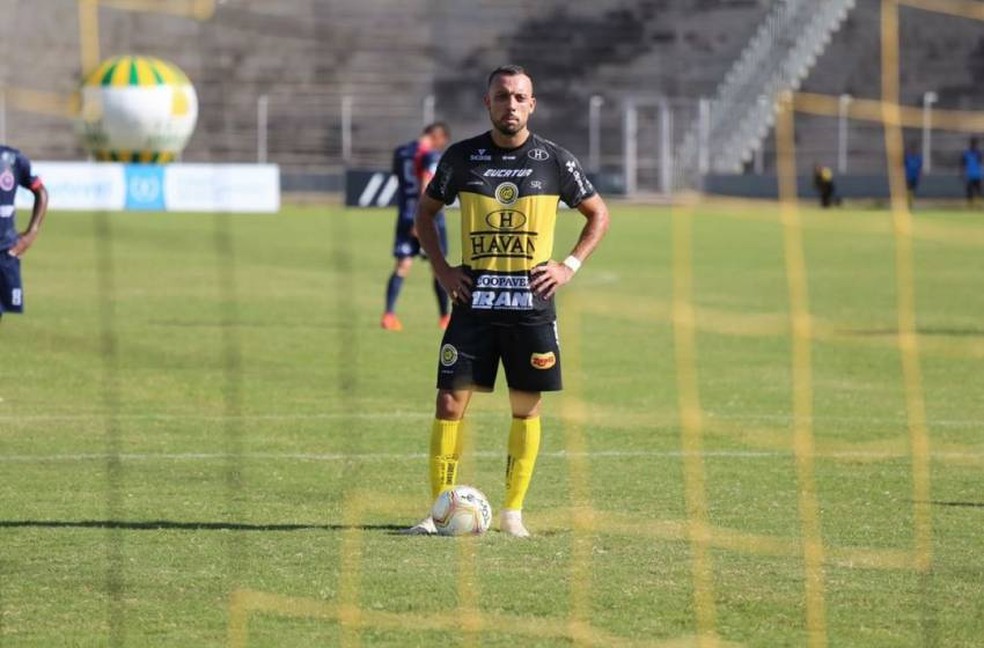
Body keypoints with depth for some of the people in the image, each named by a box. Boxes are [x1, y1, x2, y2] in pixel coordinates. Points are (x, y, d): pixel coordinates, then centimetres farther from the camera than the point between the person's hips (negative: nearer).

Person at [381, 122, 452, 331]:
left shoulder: (400, 152, 11)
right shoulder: (431, 155, -12)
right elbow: (426, 187, -20)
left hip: (405, 217, 6)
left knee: (402, 266, 2)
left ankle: (389, 313, -12)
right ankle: (445, 317, 14)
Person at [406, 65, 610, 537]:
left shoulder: (554, 161, 1)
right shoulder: (462, 157, 2)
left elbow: (598, 215, 13)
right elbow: (425, 212, 16)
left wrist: (570, 266, 0)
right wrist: (441, 269, 3)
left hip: (532, 303, 0)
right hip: (473, 301, 0)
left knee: (526, 408, 4)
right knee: (450, 403, -6)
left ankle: (513, 512, 13)